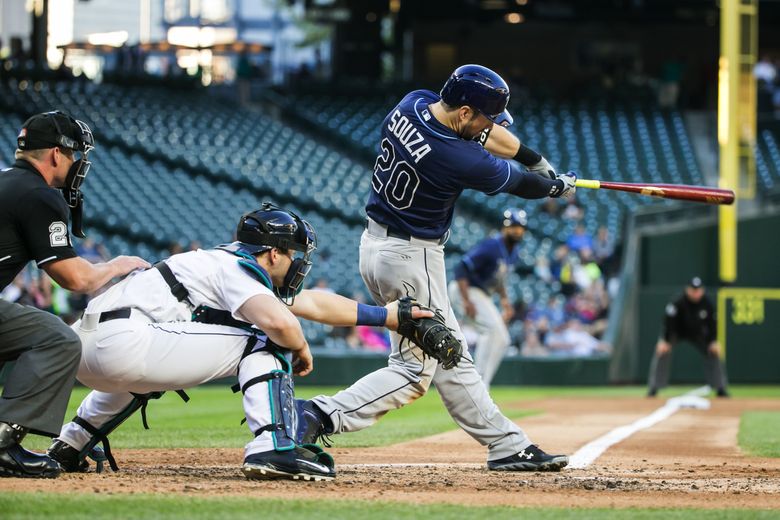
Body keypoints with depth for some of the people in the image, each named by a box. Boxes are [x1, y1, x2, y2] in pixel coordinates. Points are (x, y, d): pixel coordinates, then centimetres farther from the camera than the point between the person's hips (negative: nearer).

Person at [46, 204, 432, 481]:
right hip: (118, 342, -10)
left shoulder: (232, 266, 25)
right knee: (263, 343, -3)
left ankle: (71, 446, 39)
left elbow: (312, 303, 32)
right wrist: (300, 349, 0)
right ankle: (273, 447, -17)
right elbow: (282, 322, -22)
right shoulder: (237, 270, -3)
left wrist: (384, 315, 35)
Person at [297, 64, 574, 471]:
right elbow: (519, 184, -7)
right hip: (412, 258, -10)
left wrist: (540, 162, 14)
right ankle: (322, 415, -15)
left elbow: (486, 133, 11)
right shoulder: (460, 161, -27)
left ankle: (507, 445, 21)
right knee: (414, 370, -3)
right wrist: (557, 188, 14)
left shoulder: (413, 103, -6)